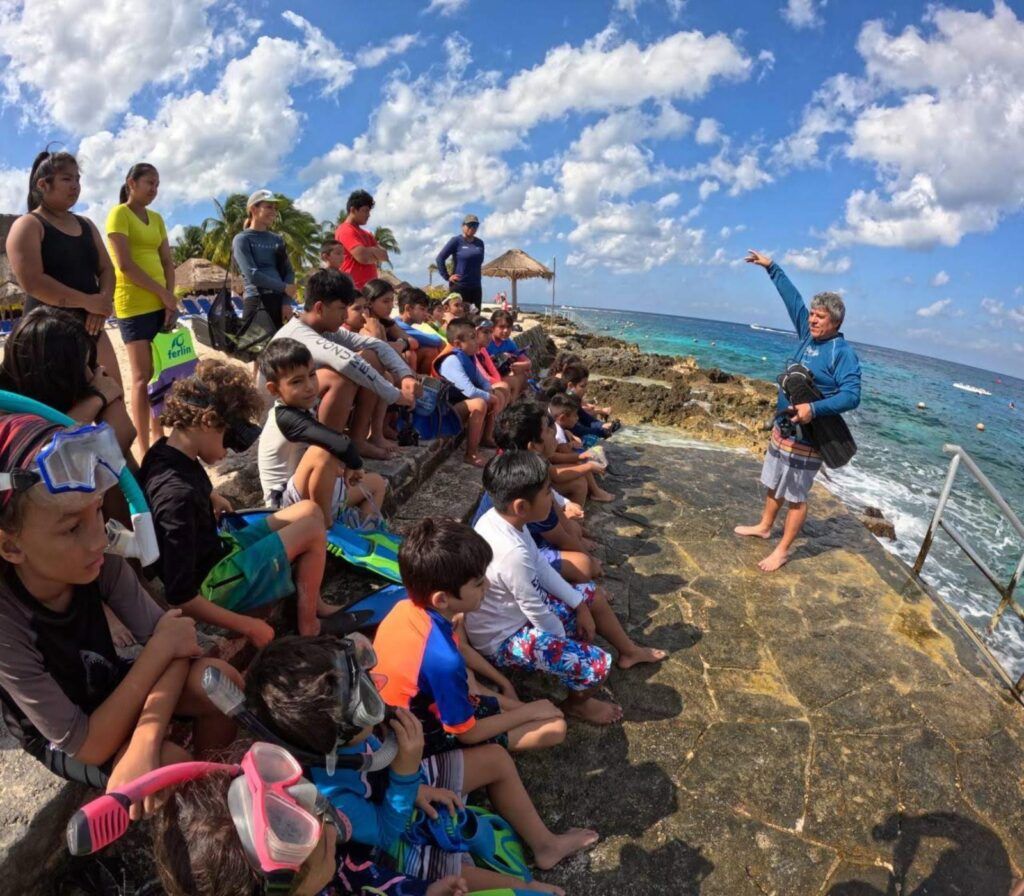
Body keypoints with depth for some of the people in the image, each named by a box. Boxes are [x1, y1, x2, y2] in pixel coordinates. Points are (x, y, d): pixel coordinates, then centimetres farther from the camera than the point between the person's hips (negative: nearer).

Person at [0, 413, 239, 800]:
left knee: (222, 681, -19)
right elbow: (88, 746, -29)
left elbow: (173, 642, -22)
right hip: (62, 742, -3)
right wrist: (159, 648, -28)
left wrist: (145, 743, -35)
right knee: (173, 764, -26)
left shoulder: (101, 564, -24)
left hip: (110, 688, 4)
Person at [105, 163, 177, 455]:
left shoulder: (156, 218, 17)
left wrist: (171, 298, -3)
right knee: (142, 377, -8)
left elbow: (167, 262, 11)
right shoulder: (119, 214, -3)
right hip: (134, 305, -7)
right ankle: (144, 450, -4)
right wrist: (163, 293, -11)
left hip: (161, 304, 7)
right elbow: (124, 264, -13)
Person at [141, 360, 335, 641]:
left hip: (217, 549, 9)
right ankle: (309, 625, 10)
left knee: (309, 510, 9)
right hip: (213, 583, -9)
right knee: (313, 530, -7)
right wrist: (249, 627, -23)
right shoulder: (178, 495, -33)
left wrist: (212, 498, 20)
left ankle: (315, 604, 19)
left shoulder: (166, 451, -5)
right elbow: (180, 597, -31)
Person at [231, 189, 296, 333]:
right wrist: (284, 287, -6)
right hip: (256, 301, -5)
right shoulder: (242, 239, 3)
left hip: (279, 301, 5)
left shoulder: (278, 239, 16)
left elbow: (288, 271, 9)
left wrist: (287, 302, -5)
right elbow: (252, 274, -8)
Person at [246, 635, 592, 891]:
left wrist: (413, 787, -8)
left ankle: (545, 845, 27)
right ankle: (527, 886, 20)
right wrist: (407, 769, -41)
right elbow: (385, 832, -27)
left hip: (386, 790, 6)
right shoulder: (328, 795, -42)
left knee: (496, 758, 5)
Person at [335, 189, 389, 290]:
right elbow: (363, 257, -17)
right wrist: (376, 255, 4)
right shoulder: (346, 231, -5)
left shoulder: (366, 234, 21)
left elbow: (384, 255, 12)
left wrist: (368, 252, -7)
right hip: (354, 288, -9)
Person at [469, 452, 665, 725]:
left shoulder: (496, 517, -11)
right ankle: (577, 703, 16)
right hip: (504, 640, -9)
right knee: (596, 664, -18)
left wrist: (579, 605, 4)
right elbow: (536, 612, -24)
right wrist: (565, 640, -4)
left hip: (517, 608, 9)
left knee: (592, 595, 16)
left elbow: (540, 567, 1)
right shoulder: (513, 553, -38)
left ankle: (629, 651, 40)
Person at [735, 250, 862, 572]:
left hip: (808, 436, -8)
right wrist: (771, 267, 16)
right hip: (782, 427, 8)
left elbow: (852, 395, -23)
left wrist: (814, 409, -35)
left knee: (795, 496, 2)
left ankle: (783, 550, 12)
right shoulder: (809, 334, 5)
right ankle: (764, 526, 39)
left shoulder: (843, 352, -15)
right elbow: (792, 297, 13)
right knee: (774, 483, 21)